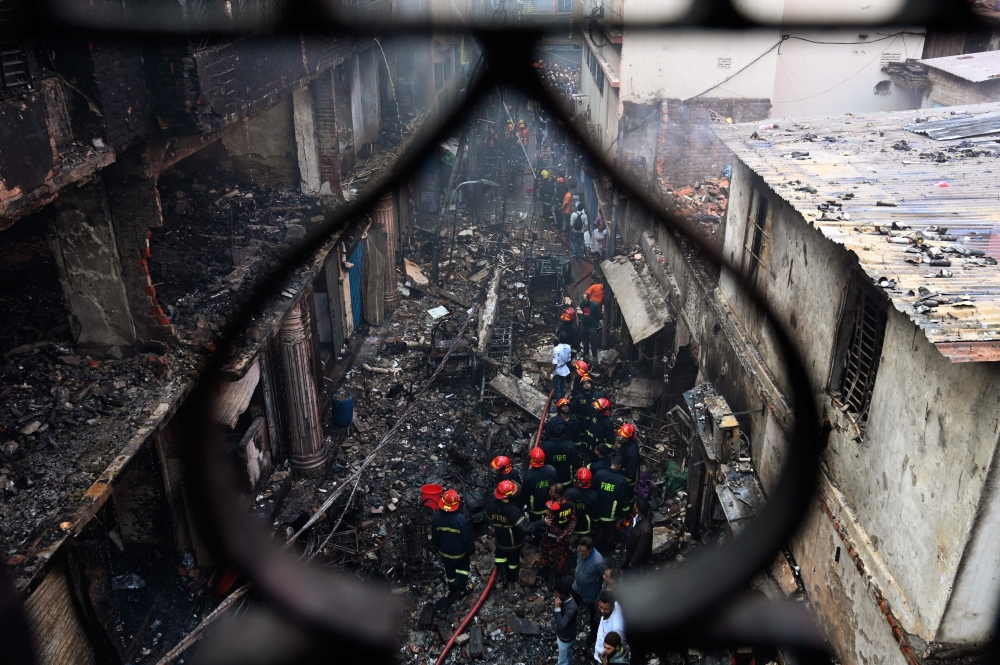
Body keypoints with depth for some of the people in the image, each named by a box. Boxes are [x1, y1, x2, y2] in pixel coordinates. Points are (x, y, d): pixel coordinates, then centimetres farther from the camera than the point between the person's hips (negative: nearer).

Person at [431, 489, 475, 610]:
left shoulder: (437, 517, -19)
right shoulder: (460, 519, -33)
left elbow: (434, 536, -4)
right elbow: (467, 538, -21)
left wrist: (435, 546, 16)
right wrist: (471, 550, -2)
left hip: (444, 551, 4)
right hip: (459, 552, -4)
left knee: (449, 571, 25)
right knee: (463, 568, 26)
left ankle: (452, 591, 43)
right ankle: (460, 588, 31)